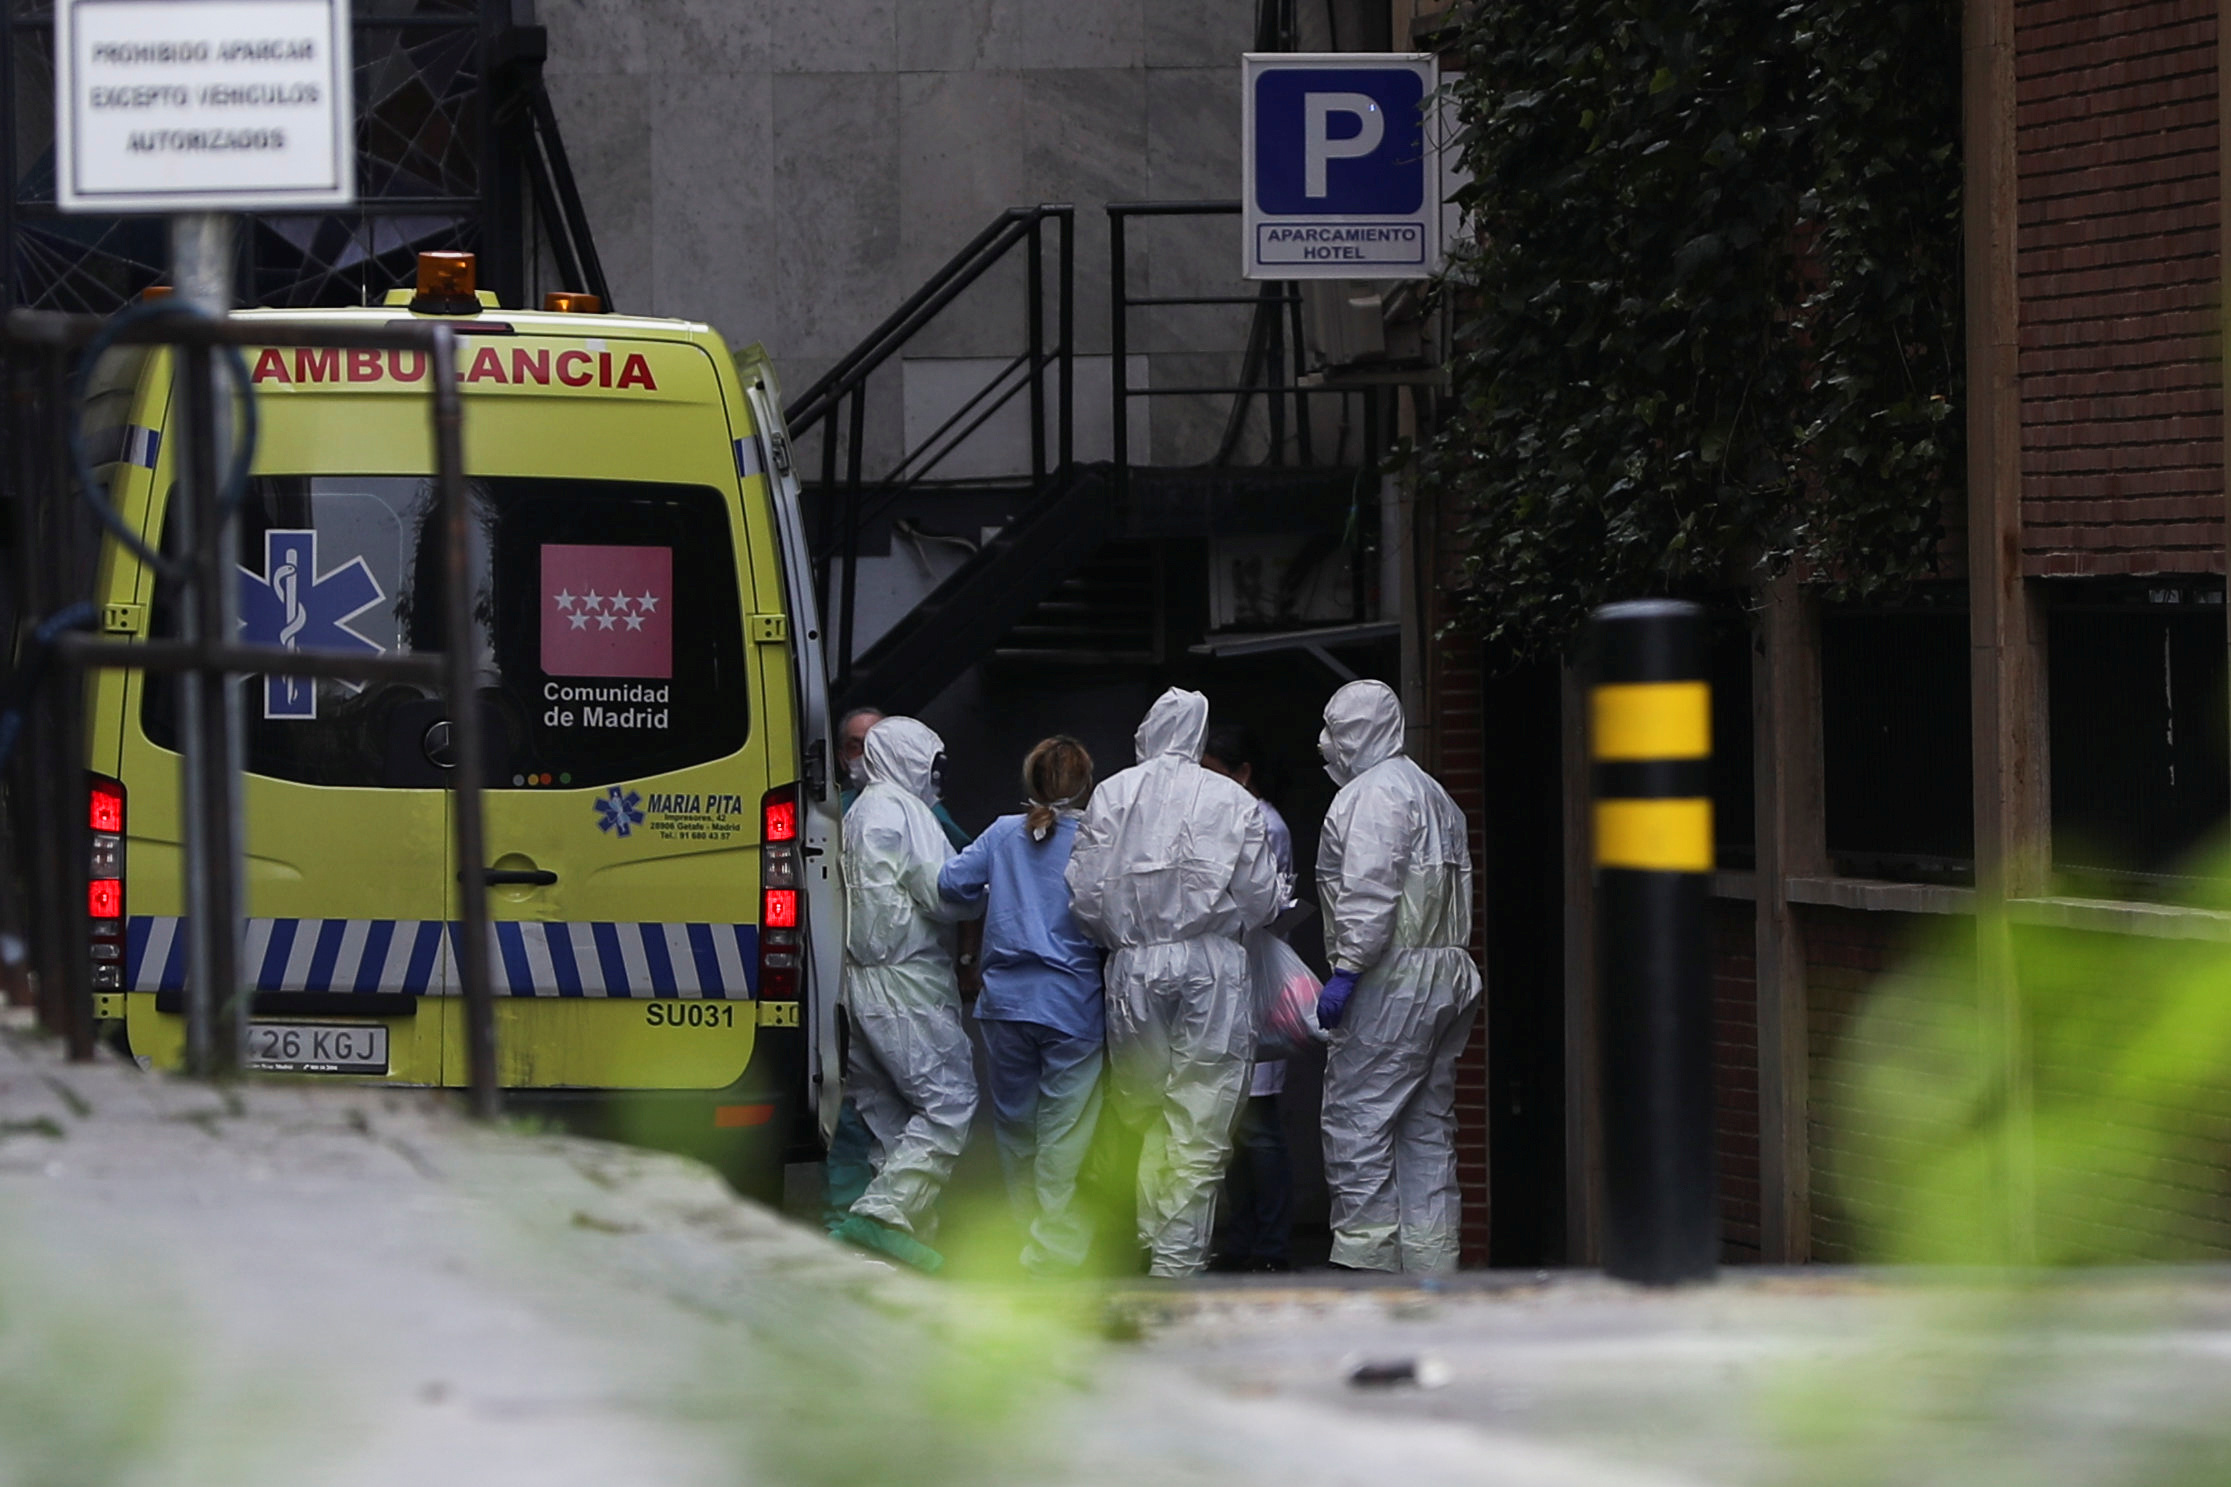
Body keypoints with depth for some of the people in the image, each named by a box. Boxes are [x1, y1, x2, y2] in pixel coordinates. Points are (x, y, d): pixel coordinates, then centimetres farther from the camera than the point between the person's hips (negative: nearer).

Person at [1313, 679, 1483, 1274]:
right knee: (1428, 1127, 11)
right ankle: (1431, 1262, 10)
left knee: (1355, 1119, -8)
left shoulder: (1372, 794, -9)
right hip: (1446, 975, 10)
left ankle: (1366, 1252, -12)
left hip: (1393, 980, -10)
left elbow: (1370, 893, -20)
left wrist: (1346, 968, -20)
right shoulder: (1434, 795, 22)